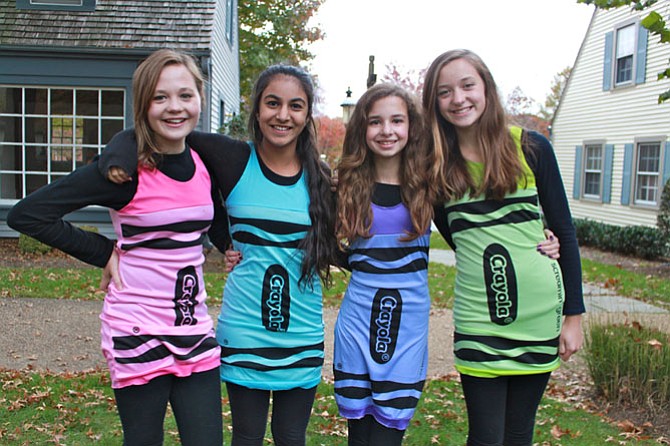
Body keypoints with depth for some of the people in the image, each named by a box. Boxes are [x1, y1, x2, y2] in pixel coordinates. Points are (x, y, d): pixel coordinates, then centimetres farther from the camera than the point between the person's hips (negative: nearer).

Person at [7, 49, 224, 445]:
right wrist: (106, 253, -9)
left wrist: (230, 248, 7)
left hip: (195, 331, 5)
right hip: (138, 333, -4)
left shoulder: (206, 162, 4)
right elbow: (26, 214, -13)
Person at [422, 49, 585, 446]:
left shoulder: (531, 147, -3)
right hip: (477, 319, 0)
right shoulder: (437, 164, -1)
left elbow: (564, 231, 1)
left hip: (540, 314, 0)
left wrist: (574, 314, 0)